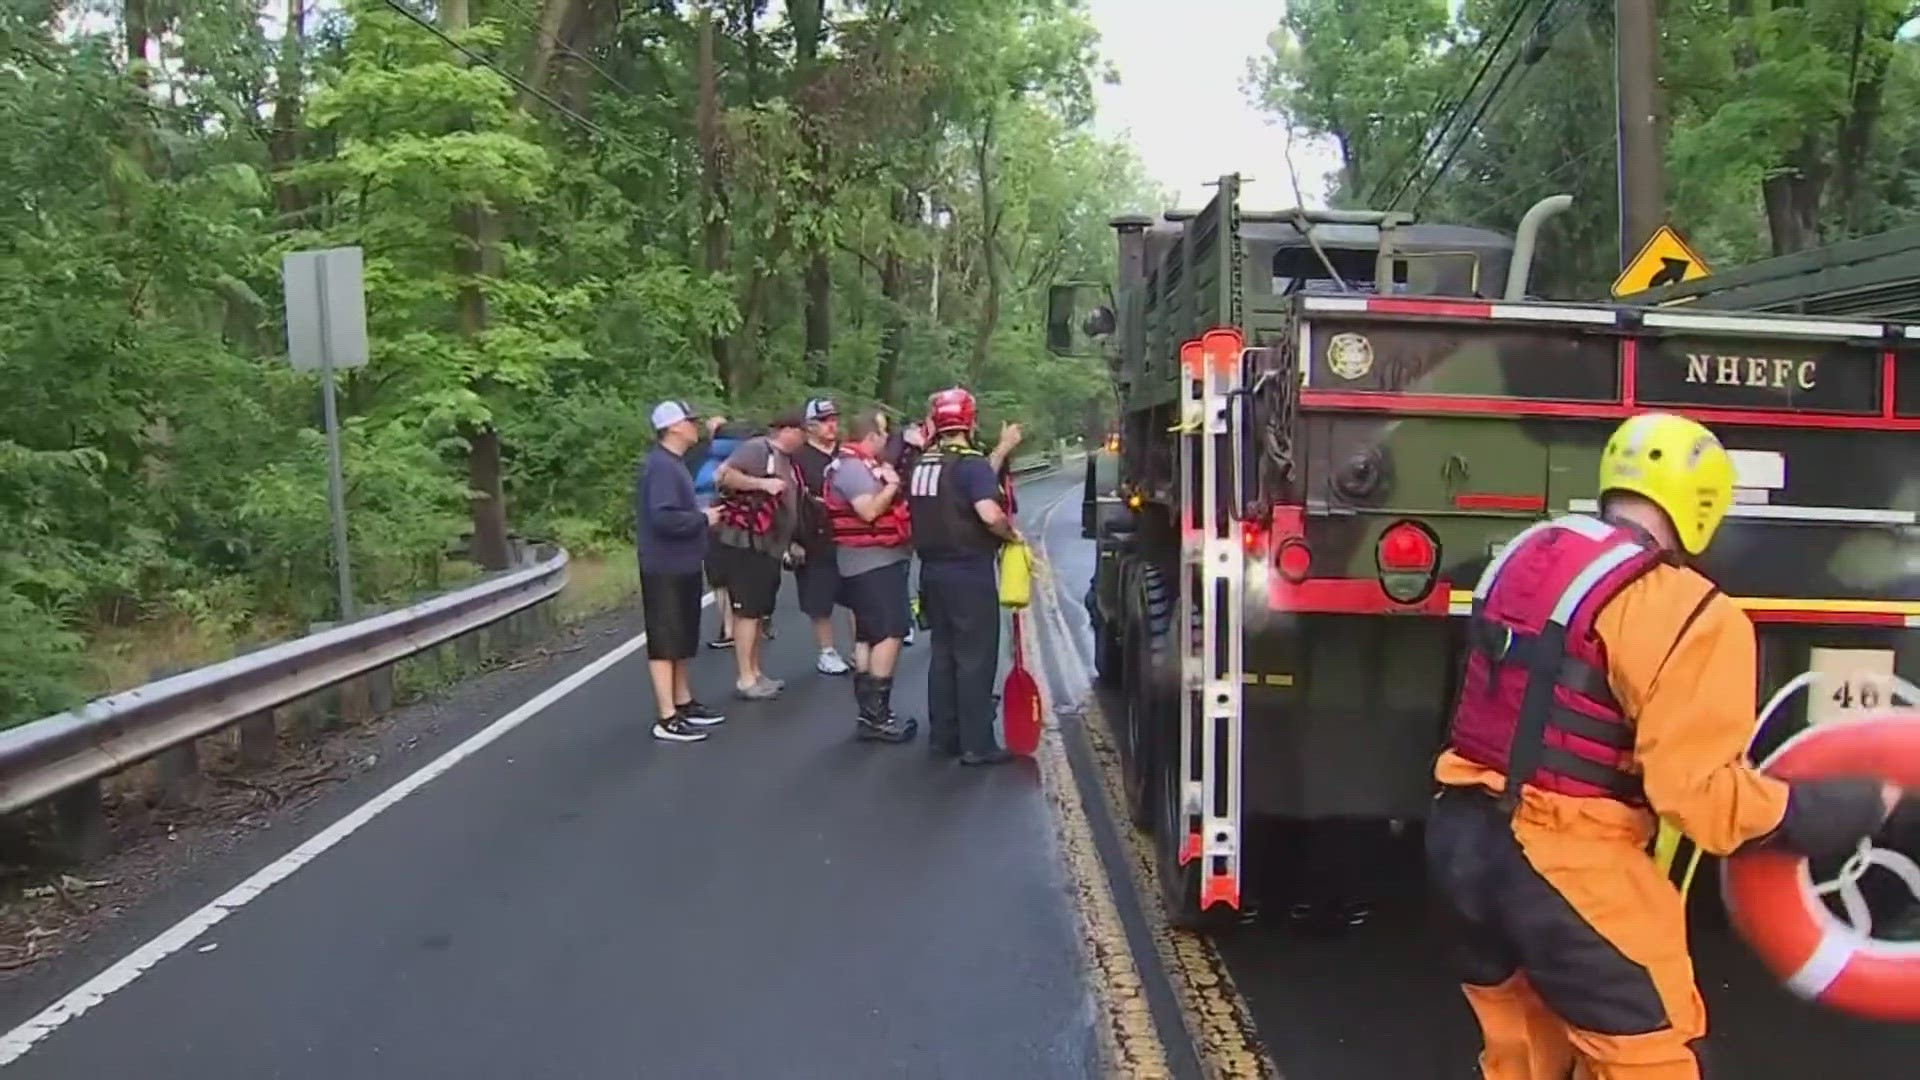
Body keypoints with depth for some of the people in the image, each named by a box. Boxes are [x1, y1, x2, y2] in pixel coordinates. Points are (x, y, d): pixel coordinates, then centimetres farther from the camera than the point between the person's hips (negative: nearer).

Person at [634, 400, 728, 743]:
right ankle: (667, 719, -2)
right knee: (665, 642, -6)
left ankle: (683, 703, 29)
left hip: (681, 566, 10)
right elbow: (664, 517, -29)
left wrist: (701, 514, 5)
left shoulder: (675, 463, 14)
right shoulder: (661, 465, -19)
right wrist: (703, 519, -17)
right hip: (666, 569, -10)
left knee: (681, 640, 18)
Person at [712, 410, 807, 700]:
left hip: (768, 545, 9)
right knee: (747, 610, -6)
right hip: (746, 542, -9)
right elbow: (723, 475, -22)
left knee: (759, 611, 13)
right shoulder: (758, 448, -12)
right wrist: (762, 483, -26)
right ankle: (745, 680, -2)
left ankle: (755, 673, 21)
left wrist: (789, 543, 21)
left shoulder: (786, 460, 16)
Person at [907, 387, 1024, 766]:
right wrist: (1010, 532, -11)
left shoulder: (922, 464, 8)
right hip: (970, 574, -8)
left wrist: (1002, 449, 25)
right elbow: (990, 514, -30)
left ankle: (942, 736, 22)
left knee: (943, 654, 16)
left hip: (933, 572, 8)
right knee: (975, 660, -1)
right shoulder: (970, 463, -16)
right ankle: (977, 745, 2)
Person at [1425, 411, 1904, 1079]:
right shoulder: (1687, 613, -15)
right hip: (1566, 867, -7)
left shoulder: (1524, 557, 7)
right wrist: (1857, 808, -6)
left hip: (1463, 839, 8)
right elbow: (1700, 792, -17)